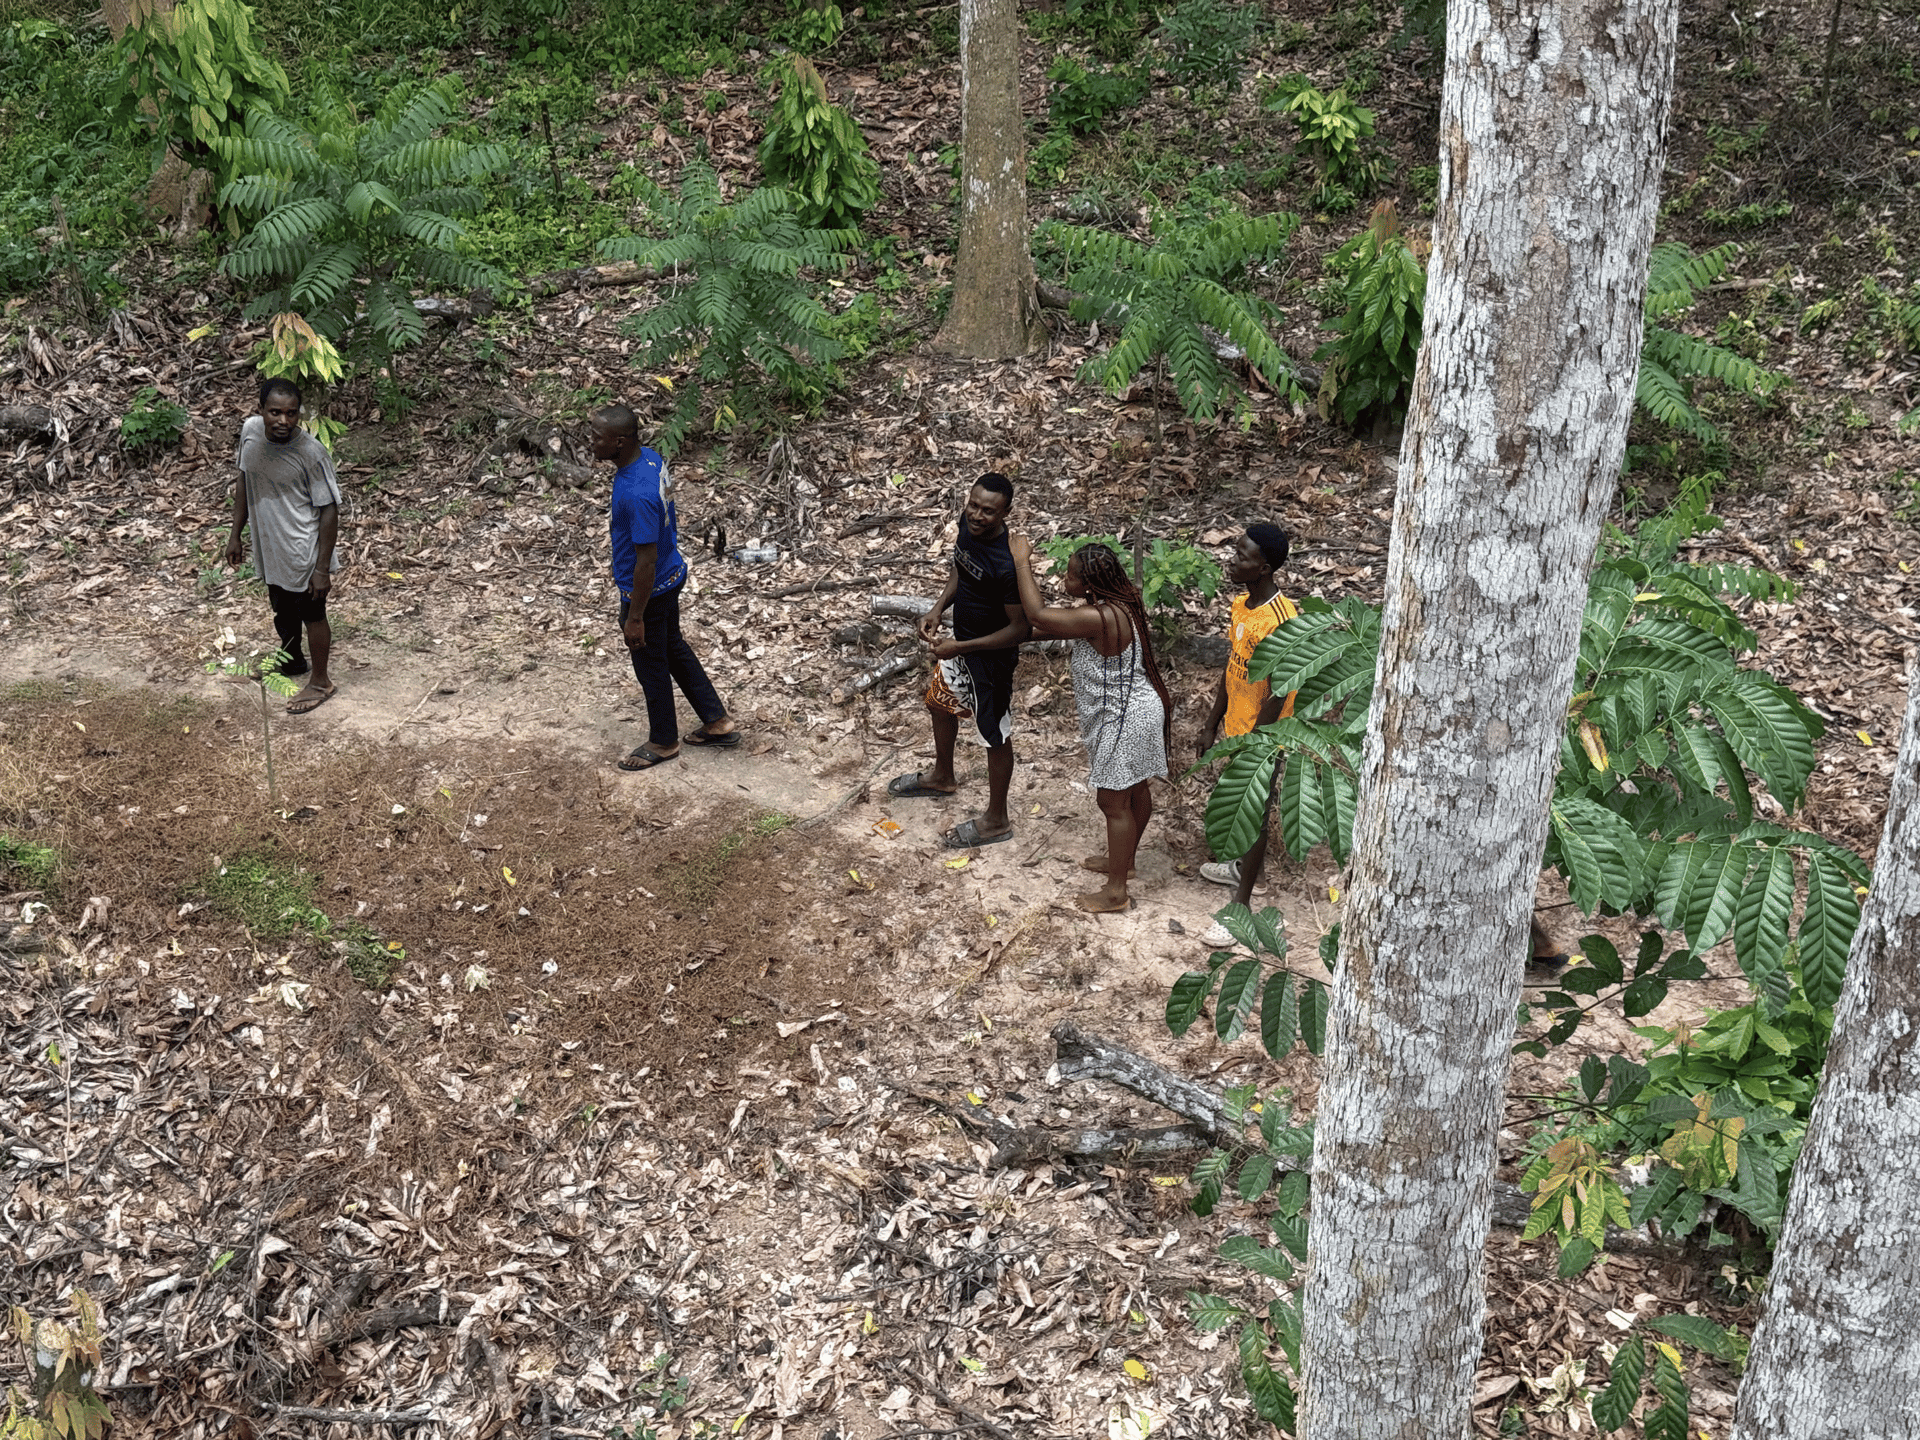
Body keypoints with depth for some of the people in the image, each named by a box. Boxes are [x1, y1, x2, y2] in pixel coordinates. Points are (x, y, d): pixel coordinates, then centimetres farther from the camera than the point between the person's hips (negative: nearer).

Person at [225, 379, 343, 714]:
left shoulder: (311, 453, -27)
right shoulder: (250, 431, -10)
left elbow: (329, 511, -19)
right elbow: (244, 481, 7)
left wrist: (322, 568, -18)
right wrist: (235, 533, 11)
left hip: (303, 554, -6)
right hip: (268, 546, 6)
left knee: (311, 615, 14)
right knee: (282, 610, 27)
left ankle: (320, 682, 35)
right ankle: (292, 661, 52)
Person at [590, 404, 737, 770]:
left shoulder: (636, 495, -35)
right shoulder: (650, 457, -7)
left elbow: (646, 561, -29)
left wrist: (635, 617, -20)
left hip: (648, 591, -9)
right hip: (671, 575, 9)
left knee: (651, 666, 13)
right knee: (675, 649, 26)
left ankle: (663, 742, 34)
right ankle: (718, 722, 38)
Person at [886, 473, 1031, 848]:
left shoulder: (1007, 564, -35)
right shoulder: (968, 524, -12)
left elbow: (1020, 628, -26)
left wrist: (960, 647, -27)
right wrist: (938, 608, -4)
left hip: (992, 655, -9)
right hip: (961, 641, 9)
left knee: (995, 735, 10)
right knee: (939, 701, 29)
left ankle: (996, 820, 31)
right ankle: (942, 778, 57)